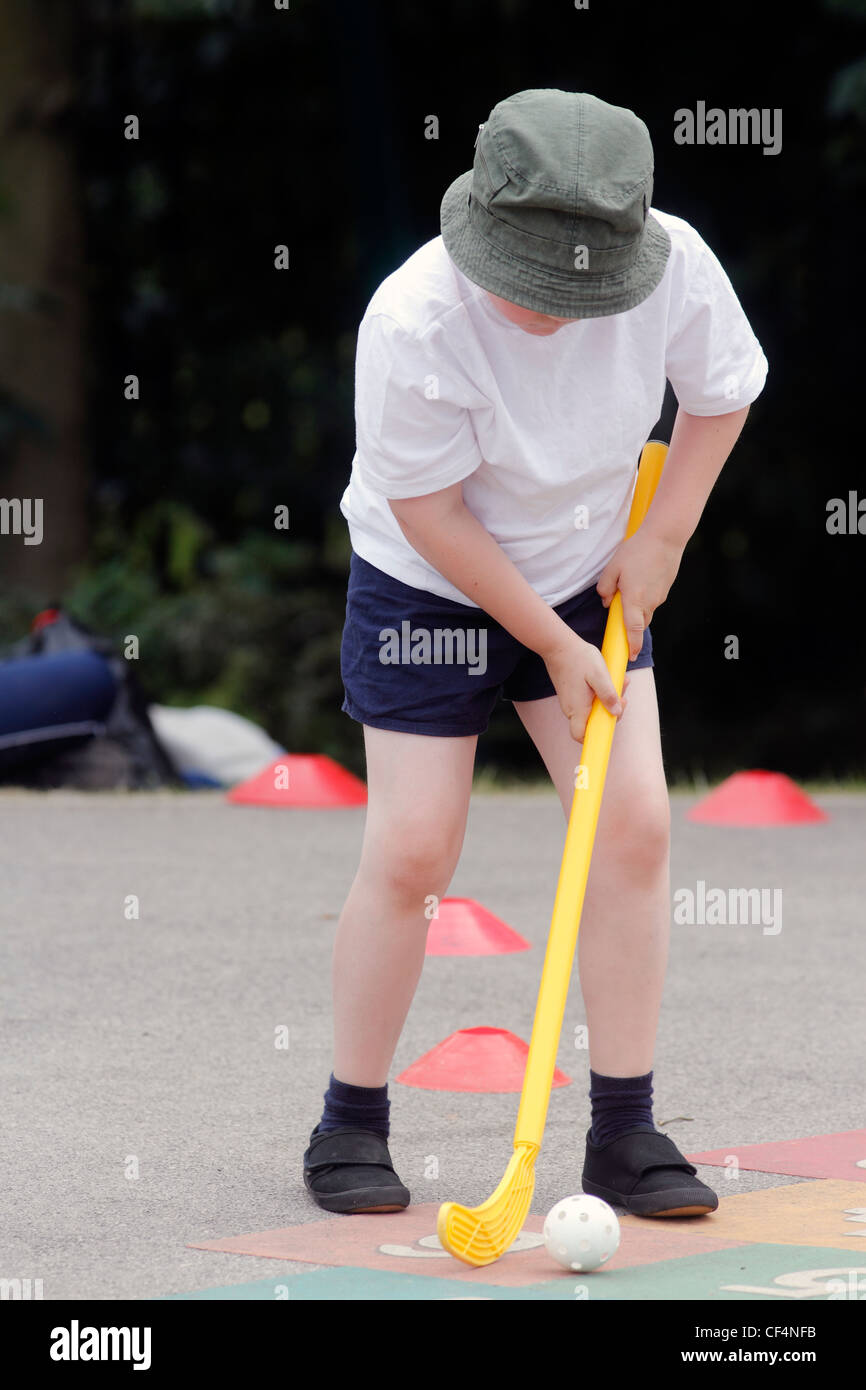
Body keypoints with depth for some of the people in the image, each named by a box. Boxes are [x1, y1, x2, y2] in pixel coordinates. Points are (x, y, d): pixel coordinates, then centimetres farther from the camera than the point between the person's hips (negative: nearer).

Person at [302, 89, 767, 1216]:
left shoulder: (675, 266, -22)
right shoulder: (414, 321, -32)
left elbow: (723, 391, 0)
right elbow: (429, 511, -22)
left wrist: (660, 542, -5)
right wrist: (554, 647, -17)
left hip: (589, 578, 4)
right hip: (428, 587, -3)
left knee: (634, 824, -6)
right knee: (412, 852, -7)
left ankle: (625, 1132, 4)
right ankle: (351, 1123, 11)